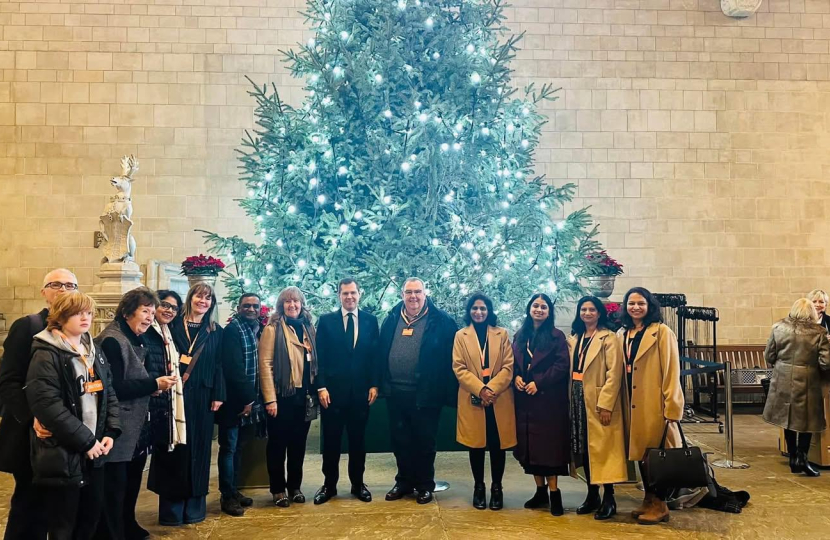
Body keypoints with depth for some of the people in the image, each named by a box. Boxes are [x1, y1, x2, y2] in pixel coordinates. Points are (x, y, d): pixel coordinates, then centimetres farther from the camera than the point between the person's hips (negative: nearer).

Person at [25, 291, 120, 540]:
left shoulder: (95, 351, 11)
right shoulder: (47, 355, -12)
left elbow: (109, 393, 13)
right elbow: (47, 405, -20)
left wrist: (111, 432, -1)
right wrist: (85, 440, -19)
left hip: (94, 451, 7)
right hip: (62, 453, -7)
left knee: (92, 515, 15)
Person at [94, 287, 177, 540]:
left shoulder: (137, 340, 13)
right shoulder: (112, 341, -17)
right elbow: (114, 387, -23)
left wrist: (154, 385, 0)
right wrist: (154, 384, -20)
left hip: (135, 429, 10)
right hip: (118, 430, -10)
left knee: (132, 483, 21)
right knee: (114, 487, 1)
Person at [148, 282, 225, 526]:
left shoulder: (216, 331, 8)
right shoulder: (173, 325, 3)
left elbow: (219, 366, 5)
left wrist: (218, 395, -2)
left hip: (202, 396, 2)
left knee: (198, 447, 7)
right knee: (174, 447, 2)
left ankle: (194, 506, 17)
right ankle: (171, 507, 12)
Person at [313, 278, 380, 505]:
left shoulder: (370, 320, 5)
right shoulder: (326, 321, 1)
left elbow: (375, 355, 5)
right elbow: (320, 357, -2)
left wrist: (374, 385, -2)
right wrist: (321, 387, -8)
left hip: (361, 391, 1)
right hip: (333, 390, -1)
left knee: (358, 439, 11)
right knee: (331, 440, 7)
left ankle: (358, 484, 24)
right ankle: (329, 485, 21)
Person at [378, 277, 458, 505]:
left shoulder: (441, 321, -5)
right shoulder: (392, 319, 8)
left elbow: (451, 355, -6)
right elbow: (381, 352, 11)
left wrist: (447, 390, -10)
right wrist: (382, 384, 7)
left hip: (425, 393, -4)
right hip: (395, 392, 4)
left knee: (424, 441, 8)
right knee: (400, 441, 13)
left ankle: (425, 485, 23)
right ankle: (404, 482, 29)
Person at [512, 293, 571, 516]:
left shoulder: (557, 336, -2)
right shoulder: (520, 336, 13)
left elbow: (562, 365, -10)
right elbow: (513, 362, 14)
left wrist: (539, 383, -16)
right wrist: (516, 377, -6)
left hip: (549, 399, -5)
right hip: (525, 399, 5)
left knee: (549, 444, -4)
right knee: (530, 444, 7)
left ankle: (554, 492, 3)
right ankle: (540, 491, 18)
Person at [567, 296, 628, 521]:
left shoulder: (608, 338, -6)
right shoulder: (574, 339, 14)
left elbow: (614, 373, -13)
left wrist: (605, 404, -20)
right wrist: (571, 399, 5)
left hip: (599, 402, -6)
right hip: (579, 400, 6)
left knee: (603, 448, -3)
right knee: (585, 448, 10)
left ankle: (609, 498, 6)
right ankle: (592, 495, 19)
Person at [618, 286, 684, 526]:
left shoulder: (662, 332, -9)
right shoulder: (622, 334, 10)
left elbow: (671, 372, -12)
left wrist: (671, 407, -16)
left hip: (655, 405, -6)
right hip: (633, 405, 6)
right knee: (641, 452, 13)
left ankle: (660, 505, 15)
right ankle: (648, 499, 26)